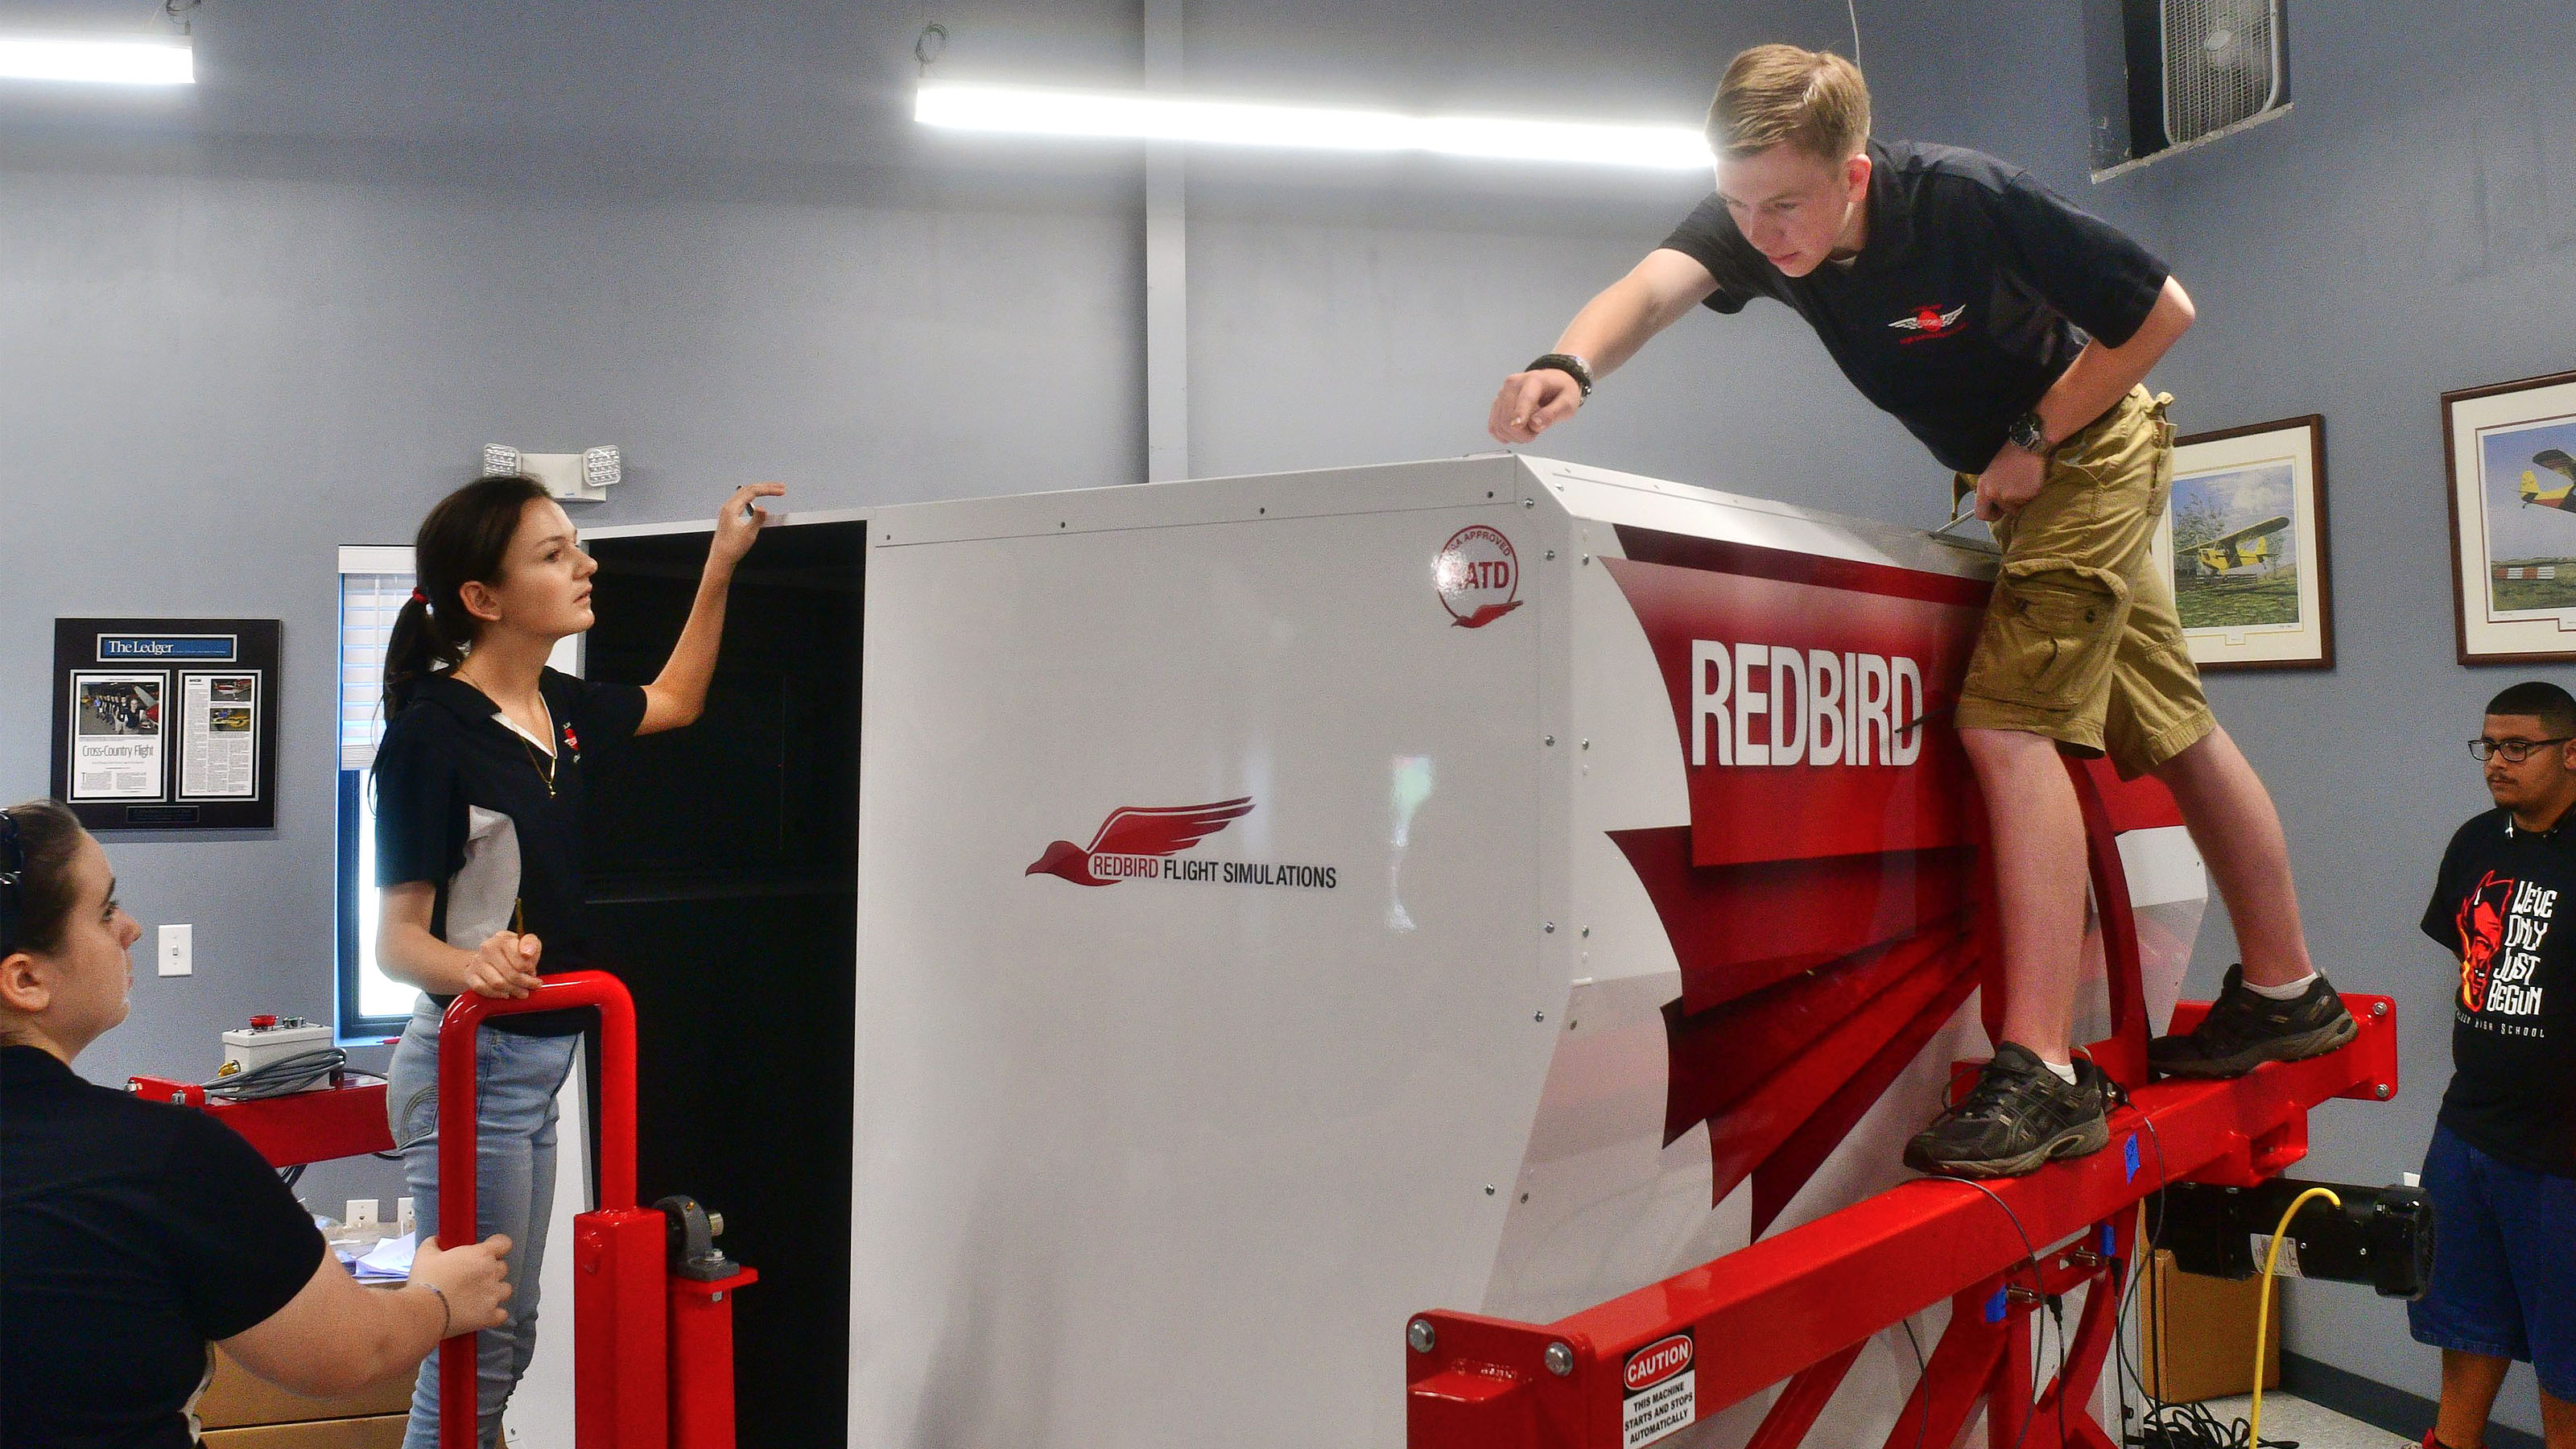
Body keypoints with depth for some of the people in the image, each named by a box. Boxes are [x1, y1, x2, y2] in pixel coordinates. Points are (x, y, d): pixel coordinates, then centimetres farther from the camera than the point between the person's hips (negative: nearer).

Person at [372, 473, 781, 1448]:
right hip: (472, 1066, -8)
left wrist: (721, 563, 19)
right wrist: (472, 965, -39)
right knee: (476, 1350, -2)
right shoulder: (433, 730, -18)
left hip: (536, 1063, 8)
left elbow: (672, 701, 25)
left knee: (510, 1339, 17)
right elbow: (397, 938, -16)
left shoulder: (556, 708, 4)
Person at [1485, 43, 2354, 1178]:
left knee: (2008, 722, -21)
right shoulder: (1752, 223, -16)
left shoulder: (1972, 201, -30)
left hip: (2087, 444, -7)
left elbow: (2163, 311, -20)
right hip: (2004, 473, 7)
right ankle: (2285, 993, 32)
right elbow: (1653, 287, -37)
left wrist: (2034, 441, -18)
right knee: (2170, 733, 16)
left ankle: (2043, 1072, -22)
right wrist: (1573, 366, -58)